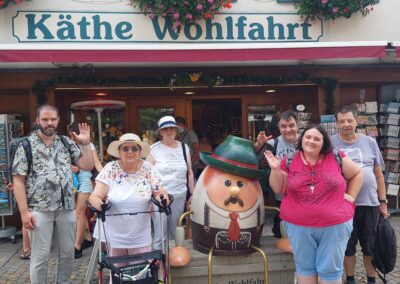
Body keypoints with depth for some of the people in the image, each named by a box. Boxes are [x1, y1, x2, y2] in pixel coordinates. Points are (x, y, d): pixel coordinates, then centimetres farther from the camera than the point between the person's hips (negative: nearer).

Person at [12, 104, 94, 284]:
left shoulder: (67, 143, 8)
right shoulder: (26, 145, -2)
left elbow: (87, 166, 6)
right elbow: (18, 181, -5)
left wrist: (85, 144, -5)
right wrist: (24, 211, -11)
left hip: (67, 207, 4)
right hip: (39, 209, -4)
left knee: (68, 252, 13)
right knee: (40, 256, 5)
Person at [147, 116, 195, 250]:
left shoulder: (184, 147, 9)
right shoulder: (154, 149, -1)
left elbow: (189, 173, 14)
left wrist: (192, 194, 12)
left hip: (180, 197, 3)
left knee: (176, 233, 8)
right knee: (160, 234, -2)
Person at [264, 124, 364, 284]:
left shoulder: (336, 159, -3)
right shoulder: (290, 161, -1)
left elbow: (357, 174, 11)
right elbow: (279, 189, 3)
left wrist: (351, 196, 2)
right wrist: (275, 169, -11)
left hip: (335, 225, -1)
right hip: (298, 226, 1)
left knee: (330, 269, 10)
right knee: (304, 267, 15)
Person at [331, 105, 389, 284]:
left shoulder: (370, 143, 4)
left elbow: (378, 174, 8)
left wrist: (383, 201, 7)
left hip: (369, 203, 2)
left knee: (371, 245, 14)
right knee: (348, 245, 13)